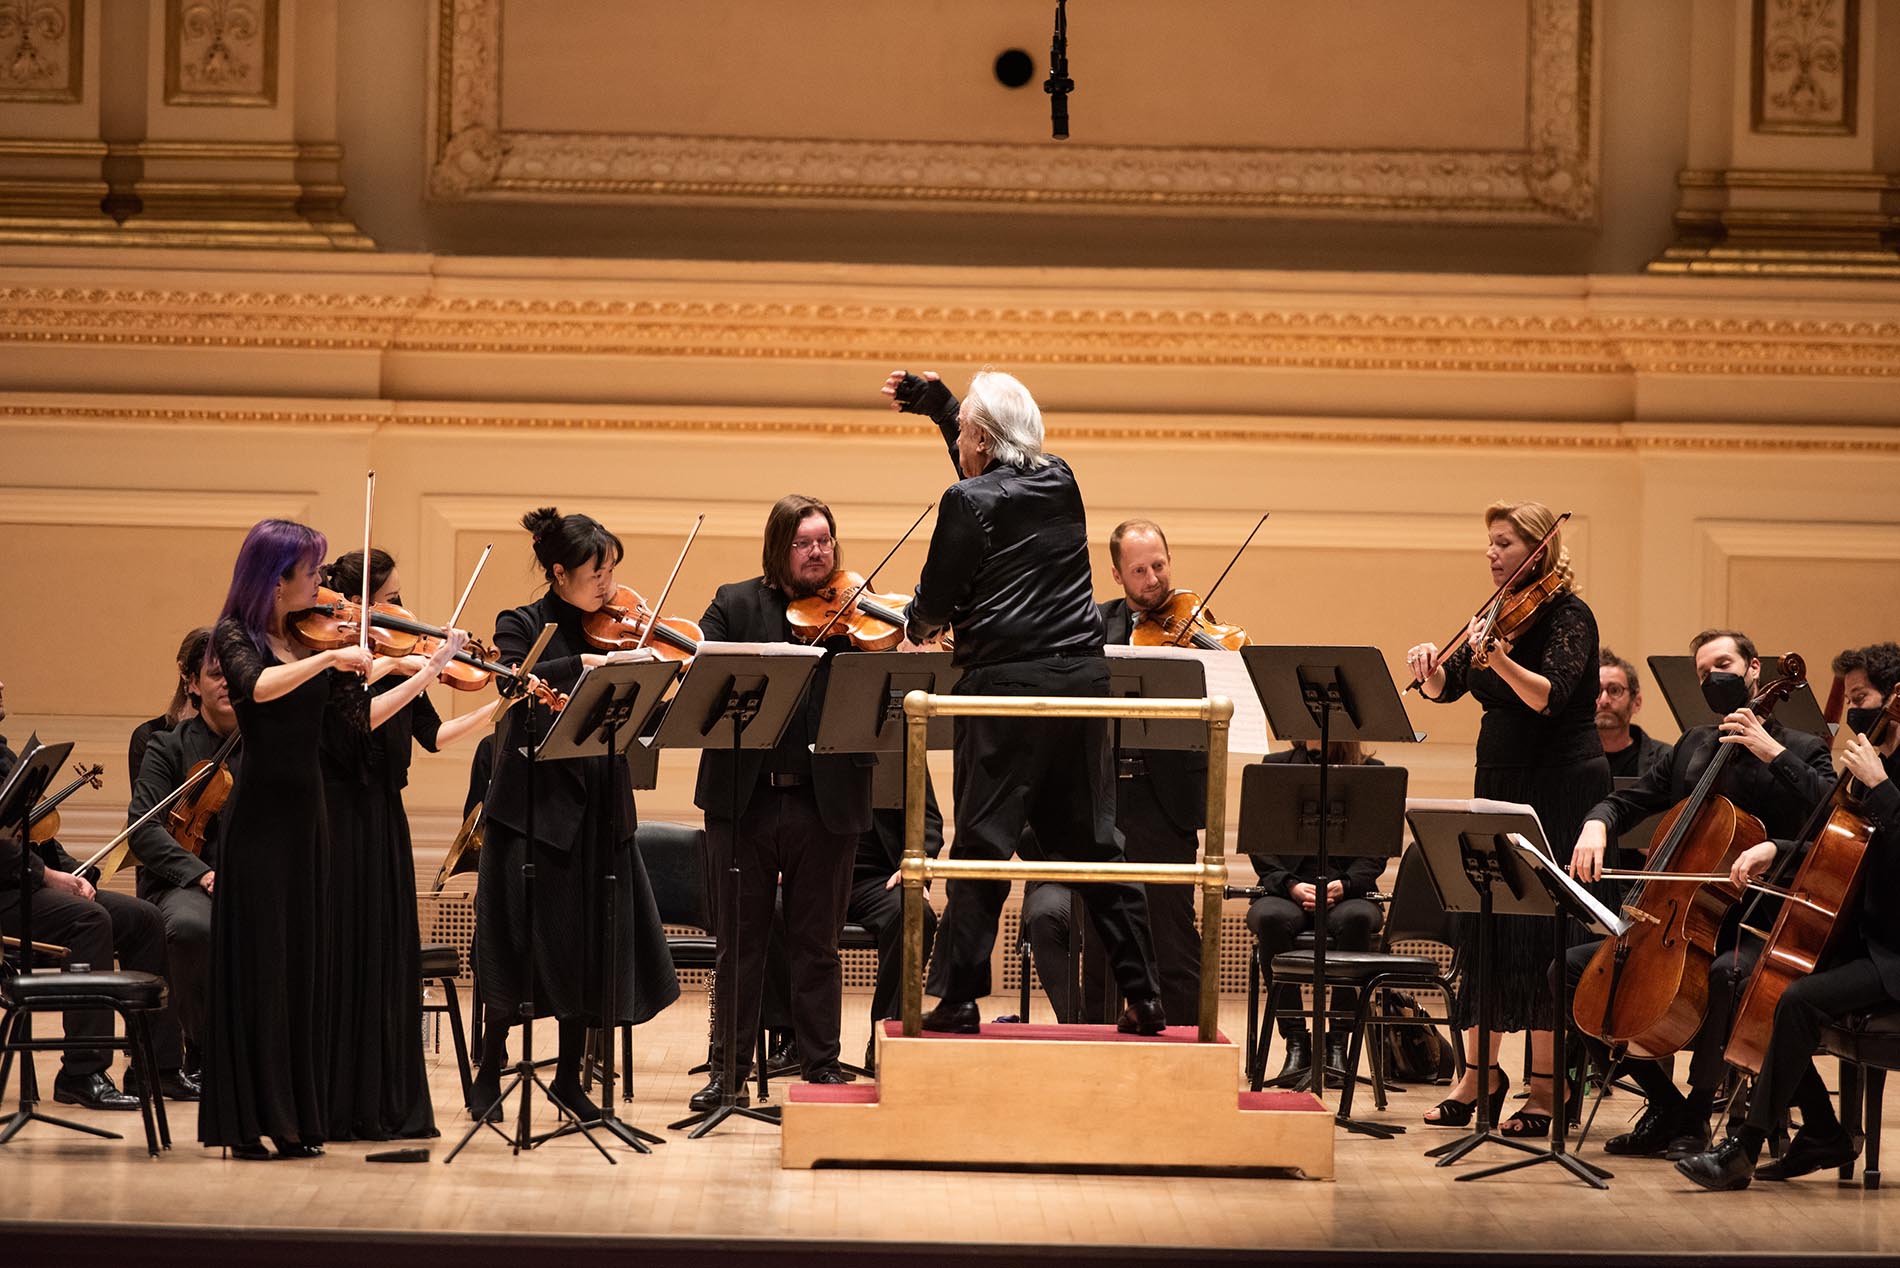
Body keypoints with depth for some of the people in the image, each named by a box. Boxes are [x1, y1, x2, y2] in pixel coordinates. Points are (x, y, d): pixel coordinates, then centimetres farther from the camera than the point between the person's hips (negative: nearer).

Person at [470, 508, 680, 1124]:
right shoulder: (522, 626, -3)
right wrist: (586, 663, -32)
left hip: (600, 807, 4)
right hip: (534, 801, -4)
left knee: (593, 945, 5)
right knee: (522, 940, 0)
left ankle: (569, 1075, 17)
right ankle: (488, 1074, 13)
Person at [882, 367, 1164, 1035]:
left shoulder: (968, 502, -7)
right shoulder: (1062, 484, 11)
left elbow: (937, 598, -1)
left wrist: (922, 624, 22)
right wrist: (937, 402, 34)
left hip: (1007, 681, -6)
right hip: (1083, 676, 6)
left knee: (982, 841, 0)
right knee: (1094, 841, 11)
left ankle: (958, 997, 0)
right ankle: (1143, 996, 10)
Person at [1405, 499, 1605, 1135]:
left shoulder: (1568, 615, -10)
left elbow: (1549, 696, -25)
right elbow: (1446, 689, 7)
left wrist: (1498, 659, -42)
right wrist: (1430, 666, -15)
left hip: (1560, 788, -8)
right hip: (1501, 785, 8)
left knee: (1541, 934, -7)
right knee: (1483, 924, 9)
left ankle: (1546, 1084, -2)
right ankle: (1480, 1070, 19)